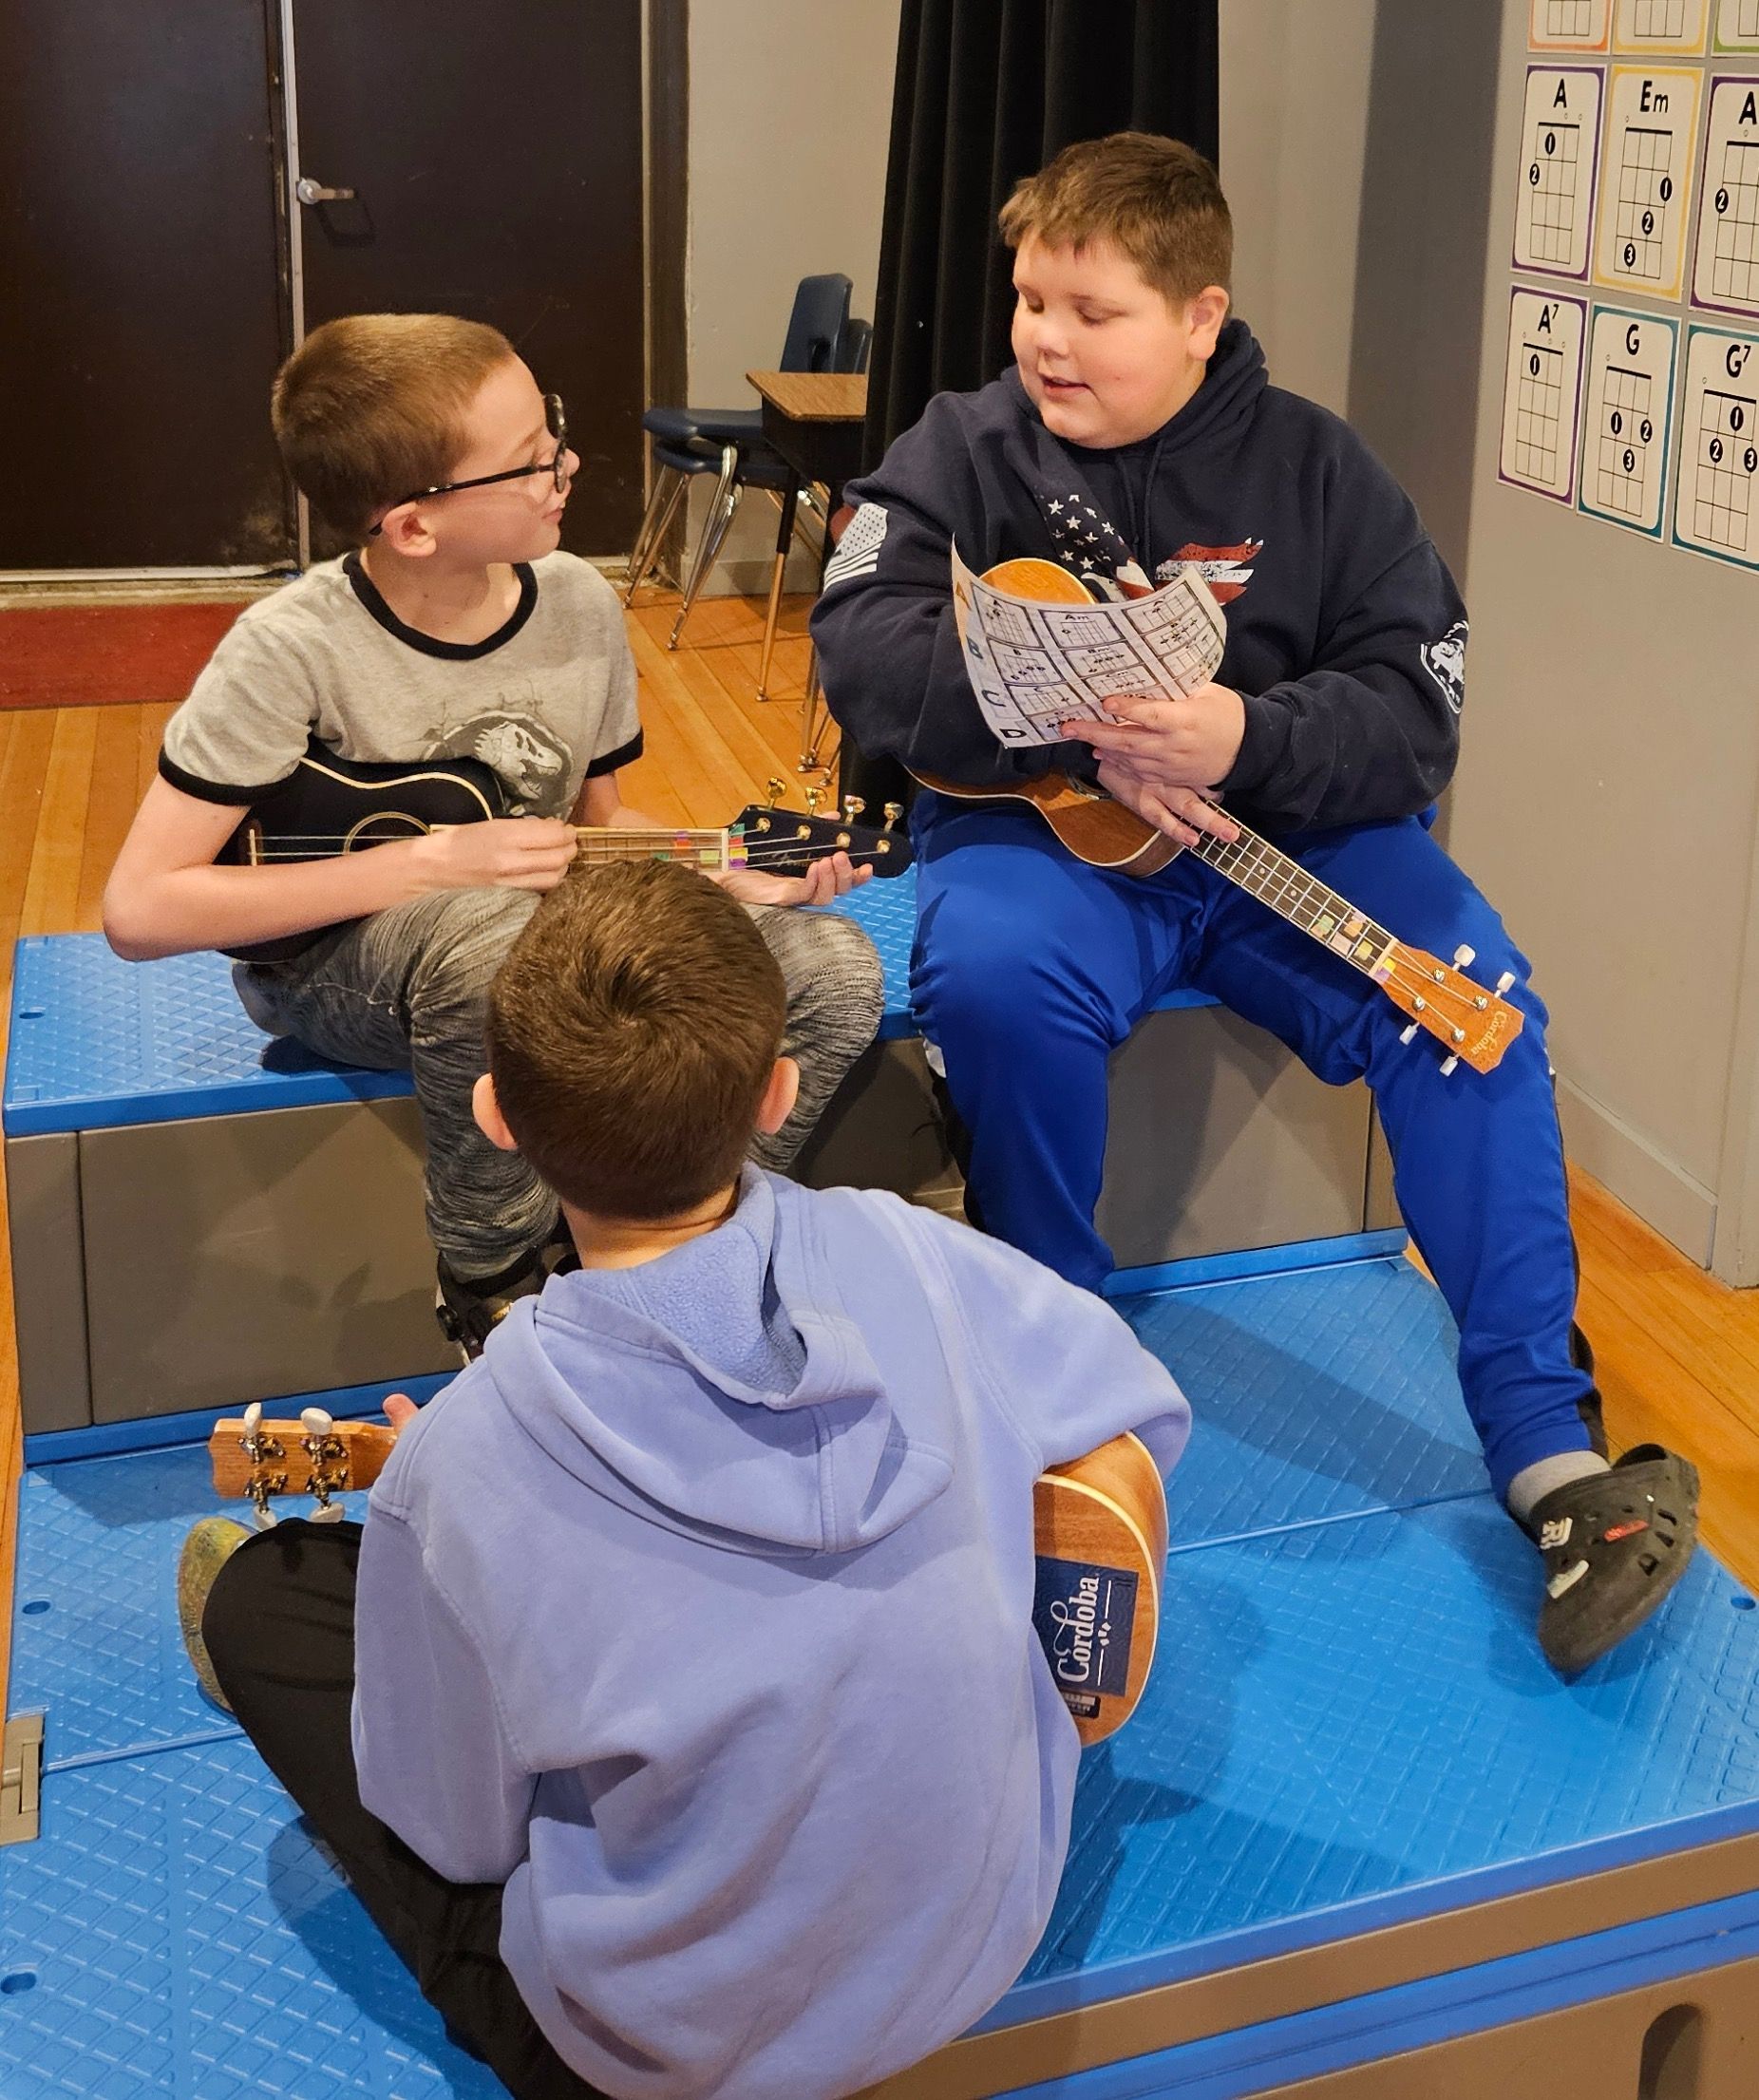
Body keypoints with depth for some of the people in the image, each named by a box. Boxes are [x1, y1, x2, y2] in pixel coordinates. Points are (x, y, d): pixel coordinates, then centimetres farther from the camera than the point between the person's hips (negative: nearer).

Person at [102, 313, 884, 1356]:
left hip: (537, 924, 5)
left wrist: (725, 872, -11)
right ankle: (493, 1289, -15)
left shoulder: (579, 603, -7)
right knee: (495, 929, -41)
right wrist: (435, 861, -27)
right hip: (330, 959, -5)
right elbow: (142, 908, -25)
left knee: (836, 970, -16)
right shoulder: (296, 648, -22)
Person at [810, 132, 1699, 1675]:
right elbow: (863, 643, -12)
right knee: (995, 976, -34)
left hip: (1287, 830, 1)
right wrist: (1080, 729, -24)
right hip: (1041, 825, -1)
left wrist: (1245, 740, -25)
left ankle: (1549, 1446, -18)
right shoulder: (967, 451, 1)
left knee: (1475, 1002, -24)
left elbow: (1420, 702, -5)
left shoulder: (1311, 469, 2)